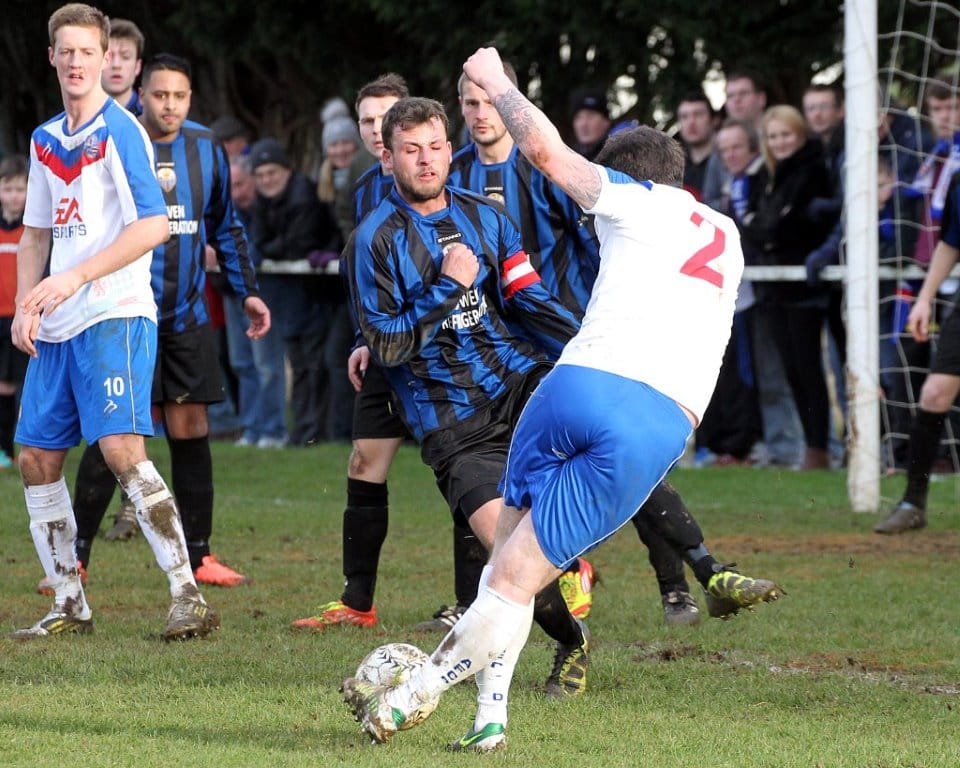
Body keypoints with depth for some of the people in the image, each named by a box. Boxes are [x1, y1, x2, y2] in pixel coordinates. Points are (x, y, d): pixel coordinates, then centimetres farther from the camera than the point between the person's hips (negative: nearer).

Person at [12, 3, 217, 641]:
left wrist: (77, 278, -20)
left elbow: (153, 226, -16)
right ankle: (69, 607, 16)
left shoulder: (120, 131, -7)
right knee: (37, 457, 6)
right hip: (56, 326, 8)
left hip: (115, 315, -8)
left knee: (121, 447, -20)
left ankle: (189, 595, -19)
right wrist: (25, 306, 9)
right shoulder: (45, 140, 16)